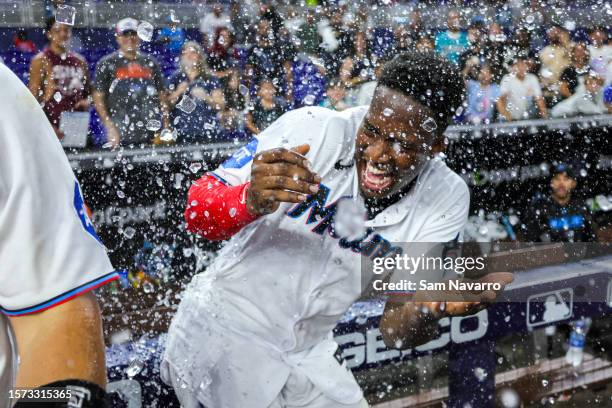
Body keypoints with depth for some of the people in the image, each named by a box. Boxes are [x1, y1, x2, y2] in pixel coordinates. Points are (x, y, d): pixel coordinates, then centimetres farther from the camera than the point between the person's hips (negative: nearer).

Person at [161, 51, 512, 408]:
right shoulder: (311, 130, -21)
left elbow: (396, 332, -14)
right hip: (221, 336, -4)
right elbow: (196, 213, -21)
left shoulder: (447, 199, -11)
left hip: (306, 354, 5)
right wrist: (250, 201, -42)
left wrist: (434, 309, -36)